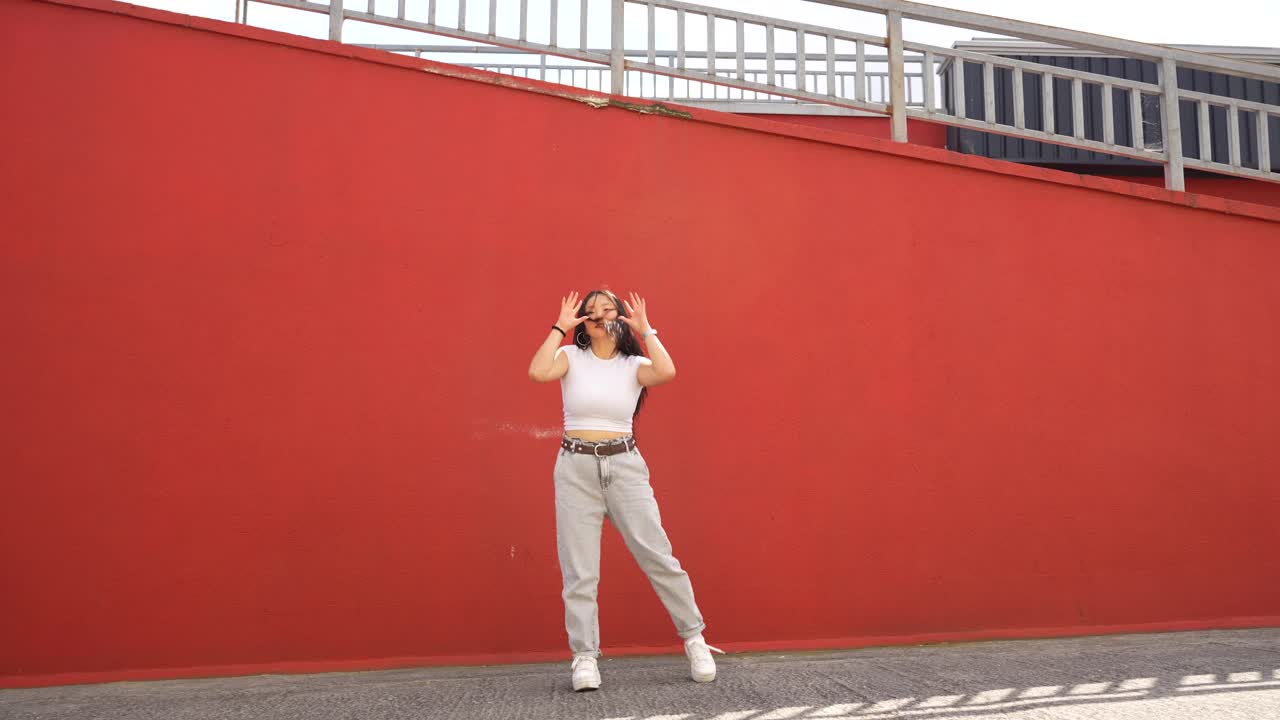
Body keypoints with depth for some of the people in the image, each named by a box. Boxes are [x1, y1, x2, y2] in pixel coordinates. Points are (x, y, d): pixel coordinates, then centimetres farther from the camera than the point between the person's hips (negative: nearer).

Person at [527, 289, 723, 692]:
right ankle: (585, 657, 11)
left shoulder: (634, 364, 3)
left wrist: (645, 329, -8)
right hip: (576, 468, 0)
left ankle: (694, 638, 17)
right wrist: (560, 327, -10)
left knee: (658, 557, 2)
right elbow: (538, 373, -18)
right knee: (579, 570, 3)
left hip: (625, 467, 0)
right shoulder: (571, 357, 3)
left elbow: (667, 373, -19)